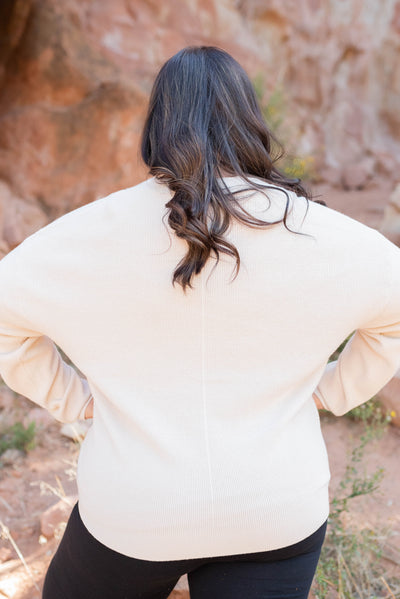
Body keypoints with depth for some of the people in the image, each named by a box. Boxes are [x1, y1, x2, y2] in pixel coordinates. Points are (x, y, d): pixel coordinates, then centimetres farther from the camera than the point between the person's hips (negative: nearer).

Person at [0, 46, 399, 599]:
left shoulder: (95, 232, -12)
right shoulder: (315, 231, -10)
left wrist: (71, 399, 5)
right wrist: (332, 393, 8)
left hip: (134, 508, -1)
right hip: (279, 512, 2)